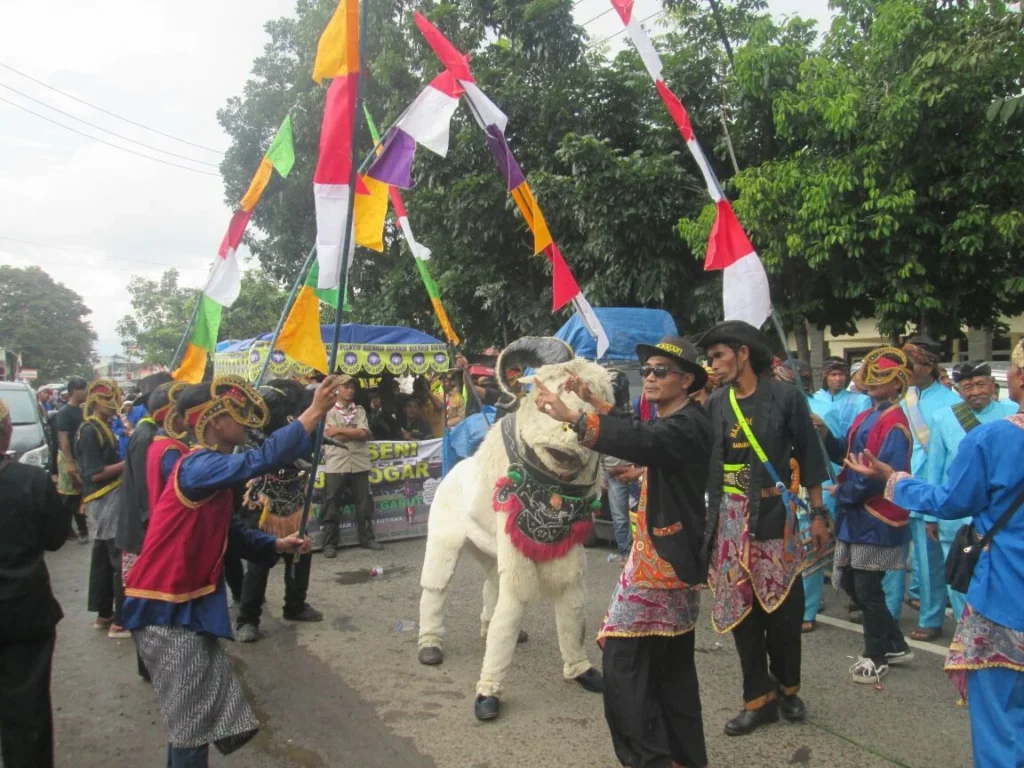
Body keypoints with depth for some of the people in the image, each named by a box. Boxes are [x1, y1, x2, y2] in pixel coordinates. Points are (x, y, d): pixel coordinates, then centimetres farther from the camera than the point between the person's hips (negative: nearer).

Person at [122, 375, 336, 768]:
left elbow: (231, 530, 18)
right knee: (194, 718, 0)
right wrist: (313, 414, -38)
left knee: (202, 712, 17)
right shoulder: (198, 467, -21)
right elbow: (259, 460, -37)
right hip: (166, 610, -9)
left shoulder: (212, 472, 11)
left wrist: (277, 545, 5)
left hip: (190, 604, 10)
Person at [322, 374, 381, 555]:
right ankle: (330, 543, 9)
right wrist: (355, 432, -5)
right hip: (336, 464, -3)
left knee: (364, 503, 8)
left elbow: (364, 434, -3)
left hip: (359, 463, 3)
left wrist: (341, 430, -6)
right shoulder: (329, 410, 3)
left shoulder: (359, 411, 12)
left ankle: (367, 538, 19)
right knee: (332, 505, 1)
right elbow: (333, 436, -10)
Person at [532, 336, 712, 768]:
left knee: (623, 656, -10)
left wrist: (571, 417, -45)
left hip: (666, 558, -11)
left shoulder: (689, 425, -17)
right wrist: (592, 401, 26)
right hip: (669, 555, 11)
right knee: (672, 664, 17)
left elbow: (641, 442, -37)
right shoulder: (672, 422, 13)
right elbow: (637, 434, 33)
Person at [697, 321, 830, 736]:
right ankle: (759, 697, 21)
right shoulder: (715, 404, 5)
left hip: (774, 514, -3)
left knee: (784, 607, 3)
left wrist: (818, 513, -1)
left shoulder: (785, 397, -4)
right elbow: (702, 461, 6)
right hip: (730, 517, 3)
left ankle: (787, 687, 28)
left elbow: (809, 457, -1)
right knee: (740, 608, 6)